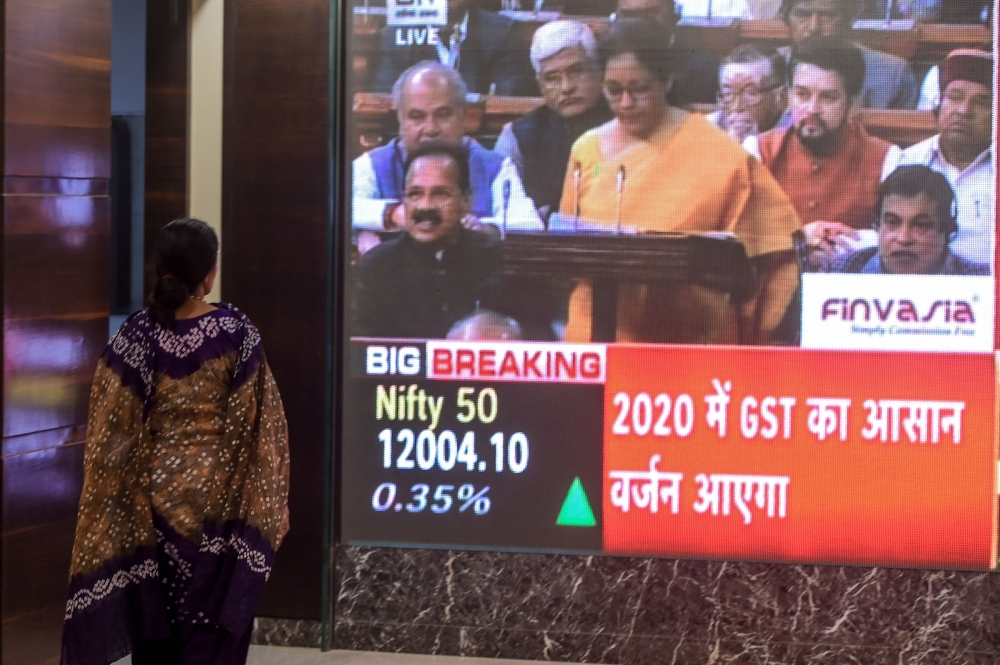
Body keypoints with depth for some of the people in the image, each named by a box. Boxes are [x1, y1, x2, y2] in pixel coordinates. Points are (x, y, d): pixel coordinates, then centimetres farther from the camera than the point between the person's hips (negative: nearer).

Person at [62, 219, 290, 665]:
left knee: (155, 616, 12)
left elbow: (112, 428, -8)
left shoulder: (137, 334, -10)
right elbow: (259, 418, -6)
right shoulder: (236, 330, -9)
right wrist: (266, 501, 2)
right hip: (219, 493, -1)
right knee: (213, 620, 6)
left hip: (155, 490, 1)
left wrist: (118, 494, 2)